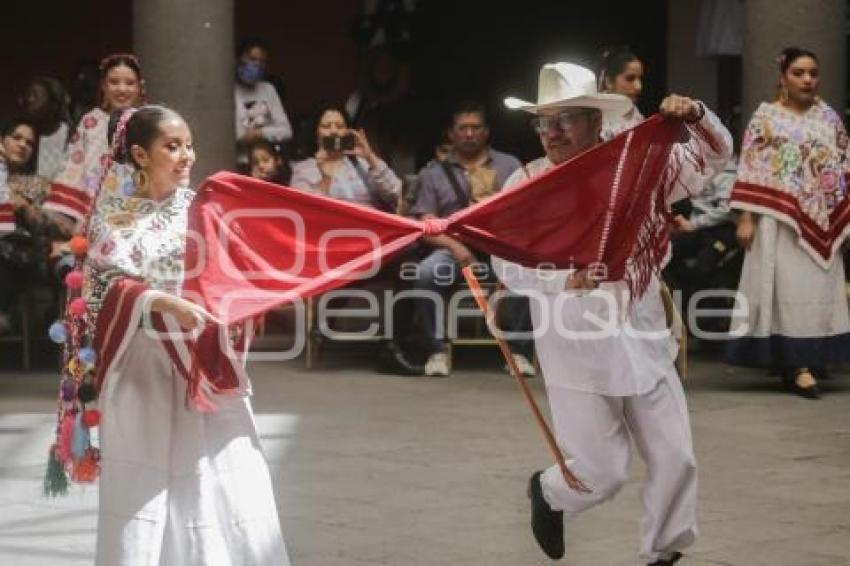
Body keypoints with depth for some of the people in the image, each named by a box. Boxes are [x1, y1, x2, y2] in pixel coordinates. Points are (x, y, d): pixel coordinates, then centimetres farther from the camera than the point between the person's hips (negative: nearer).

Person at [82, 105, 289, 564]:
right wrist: (163, 302, -22)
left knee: (221, 491, -3)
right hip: (140, 367, -1)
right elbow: (104, 287, -8)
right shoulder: (111, 212, 2)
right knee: (143, 493, 1)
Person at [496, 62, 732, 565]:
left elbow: (716, 155, 2)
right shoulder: (527, 183, -7)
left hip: (645, 343, 3)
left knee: (676, 459, 3)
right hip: (577, 352, -3)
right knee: (603, 473, 2)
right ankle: (548, 492, 36)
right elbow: (507, 264, -14)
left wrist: (695, 117, -20)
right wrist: (564, 278, -32)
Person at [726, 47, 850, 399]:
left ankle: (811, 358, 12)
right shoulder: (766, 116, 0)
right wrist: (745, 218, -12)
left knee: (819, 289, 4)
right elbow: (751, 172, -5)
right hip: (779, 219, -4)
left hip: (821, 220, 4)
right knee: (789, 289, -7)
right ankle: (796, 365, -9)